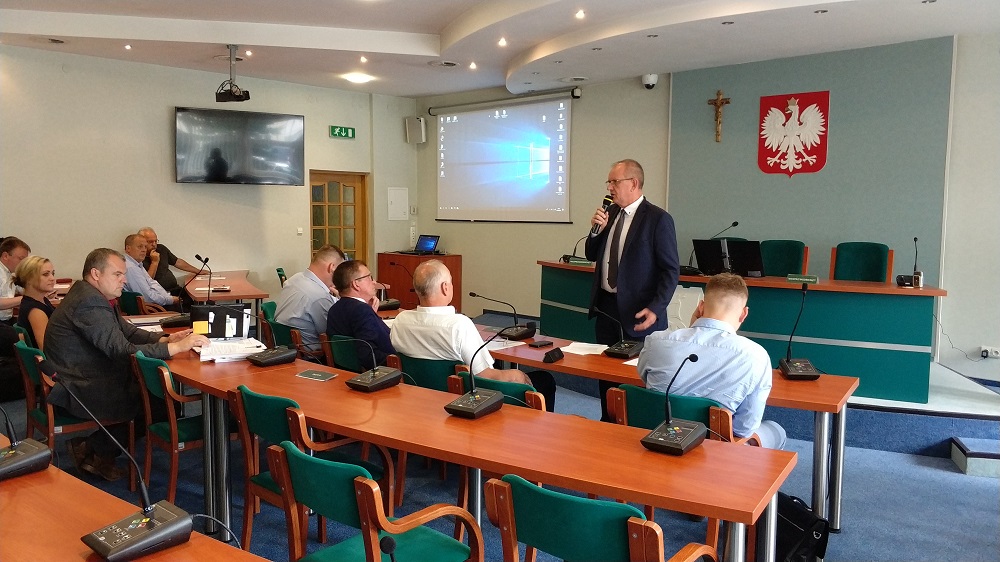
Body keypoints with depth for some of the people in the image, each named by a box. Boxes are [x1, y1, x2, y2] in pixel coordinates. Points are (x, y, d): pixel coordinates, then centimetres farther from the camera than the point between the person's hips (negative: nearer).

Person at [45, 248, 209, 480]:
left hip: (85, 381, 10)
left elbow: (128, 331, 9)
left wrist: (164, 339, -7)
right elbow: (124, 352, -29)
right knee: (163, 404, -5)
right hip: (79, 393, -10)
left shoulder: (92, 296, 9)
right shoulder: (89, 304, -23)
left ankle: (98, 451, 15)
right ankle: (94, 450, 12)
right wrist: (176, 347, -30)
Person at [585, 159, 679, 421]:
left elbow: (671, 270, -12)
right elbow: (592, 256, 15)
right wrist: (597, 229, -3)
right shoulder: (611, 213, 9)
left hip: (638, 312, -6)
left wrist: (656, 309, -22)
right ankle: (608, 423, 29)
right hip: (606, 306, 6)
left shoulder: (658, 219, -11)